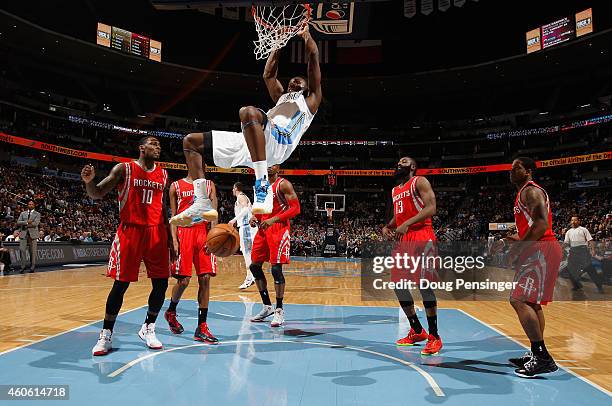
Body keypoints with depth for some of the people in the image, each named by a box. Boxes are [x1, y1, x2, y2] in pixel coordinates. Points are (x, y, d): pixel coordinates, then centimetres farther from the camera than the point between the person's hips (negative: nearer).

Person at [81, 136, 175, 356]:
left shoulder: (163, 175, 13)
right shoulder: (124, 169, 1)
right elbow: (97, 194, 0)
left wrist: (170, 239, 13)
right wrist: (89, 181, -23)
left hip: (156, 232, 4)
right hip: (130, 231, -4)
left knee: (161, 284, 1)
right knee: (121, 284, -2)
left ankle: (148, 329, 21)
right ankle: (106, 334, 14)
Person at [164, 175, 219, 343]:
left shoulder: (209, 185, 13)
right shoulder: (176, 186, 9)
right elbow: (173, 216, 5)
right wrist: (174, 240, -8)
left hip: (203, 232, 2)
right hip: (184, 233, -2)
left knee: (205, 279, -3)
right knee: (183, 280, -3)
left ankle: (202, 327, 3)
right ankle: (171, 312, 27)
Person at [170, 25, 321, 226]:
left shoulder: (311, 98, 24)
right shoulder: (282, 97, 43)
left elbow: (313, 56, 20)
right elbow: (268, 75, 46)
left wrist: (305, 33, 32)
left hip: (280, 140, -8)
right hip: (249, 142, 8)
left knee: (248, 112, -41)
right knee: (191, 141, 9)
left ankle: (263, 183, -40)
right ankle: (202, 204, -6)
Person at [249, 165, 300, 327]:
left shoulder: (283, 184, -8)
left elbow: (295, 208, -14)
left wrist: (274, 219, -22)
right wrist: (254, 217, 2)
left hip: (279, 229, -8)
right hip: (263, 229, 8)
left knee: (276, 268, -11)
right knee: (255, 266, 8)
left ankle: (279, 310, 3)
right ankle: (267, 306, 20)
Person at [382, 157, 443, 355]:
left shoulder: (420, 182, -2)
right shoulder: (395, 191, 21)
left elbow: (431, 208, -14)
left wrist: (407, 224, -22)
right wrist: (388, 226, 7)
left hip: (422, 237, -8)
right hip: (405, 240, 9)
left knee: (424, 284, -13)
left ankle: (434, 337, -1)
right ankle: (417, 331, 20)